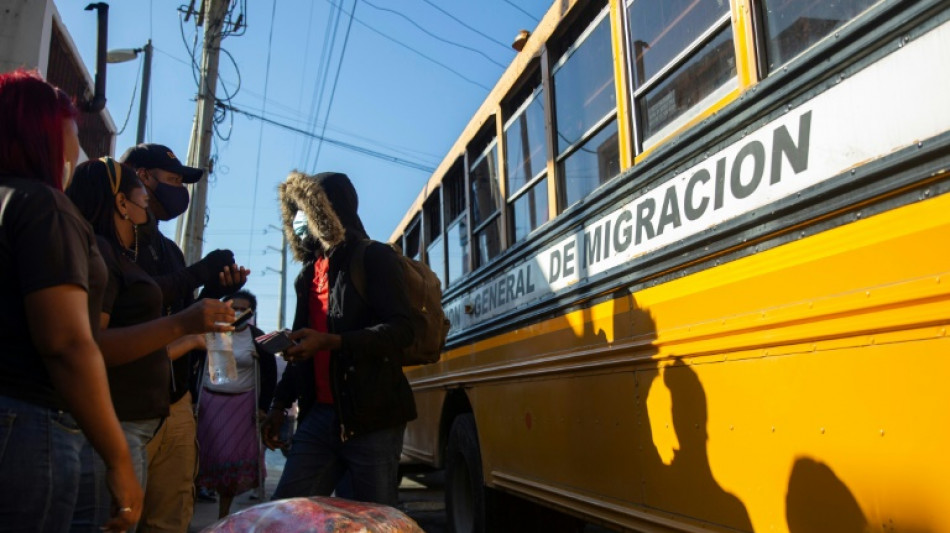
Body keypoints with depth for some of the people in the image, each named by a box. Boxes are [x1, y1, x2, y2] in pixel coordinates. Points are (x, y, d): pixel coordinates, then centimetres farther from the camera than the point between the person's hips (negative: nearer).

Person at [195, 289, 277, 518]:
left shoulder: (257, 338, -2)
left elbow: (270, 375, 0)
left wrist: (263, 407, -6)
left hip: (242, 405, -1)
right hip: (209, 402, 1)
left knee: (235, 457, 1)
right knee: (207, 454, 4)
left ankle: (223, 516, 13)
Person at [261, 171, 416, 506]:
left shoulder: (374, 258, -4)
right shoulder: (310, 271, 18)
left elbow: (401, 330, -16)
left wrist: (330, 341, -25)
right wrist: (280, 403, 20)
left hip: (372, 417, -6)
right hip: (320, 415, 7)